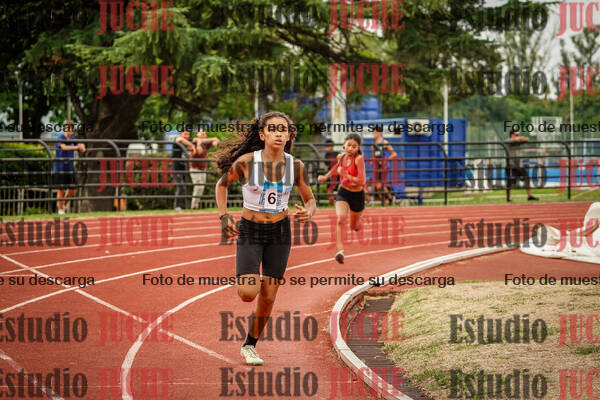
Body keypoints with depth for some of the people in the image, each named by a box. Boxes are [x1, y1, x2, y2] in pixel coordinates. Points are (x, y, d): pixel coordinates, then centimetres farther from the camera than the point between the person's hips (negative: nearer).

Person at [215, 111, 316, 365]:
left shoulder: (295, 166, -7)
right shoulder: (246, 162, -15)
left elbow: (310, 200, 6)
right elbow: (222, 184, 3)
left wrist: (308, 213, -17)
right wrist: (223, 216, -6)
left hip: (280, 232, 2)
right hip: (250, 231, -2)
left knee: (267, 298, 3)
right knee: (248, 293, -17)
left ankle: (249, 346, 24)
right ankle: (244, 277, 21)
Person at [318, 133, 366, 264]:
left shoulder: (359, 159, -21)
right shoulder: (341, 157, -5)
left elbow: (362, 182, -27)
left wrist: (345, 175, -31)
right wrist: (325, 177, 19)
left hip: (357, 196, -2)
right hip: (343, 194, 2)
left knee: (354, 227, 19)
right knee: (340, 219, -26)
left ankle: (358, 222, 57)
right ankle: (339, 251, -33)